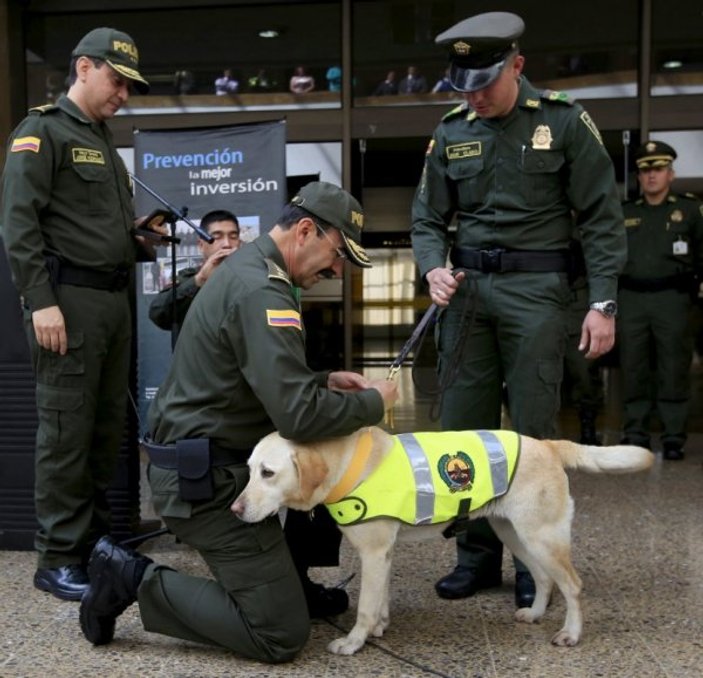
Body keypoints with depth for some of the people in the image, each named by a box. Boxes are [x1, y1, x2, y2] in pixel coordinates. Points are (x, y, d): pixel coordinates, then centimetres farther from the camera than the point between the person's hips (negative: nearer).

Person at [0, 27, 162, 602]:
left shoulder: (103, 140, 21)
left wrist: (143, 243, 8)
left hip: (114, 298, 9)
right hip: (70, 298, -8)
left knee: (108, 427, 11)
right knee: (67, 431, -4)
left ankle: (97, 543, 22)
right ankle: (58, 559, 5)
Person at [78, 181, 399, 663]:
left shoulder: (250, 268, 12)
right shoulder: (261, 292, -22)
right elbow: (299, 416, -29)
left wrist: (324, 381, 9)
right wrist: (373, 402, -12)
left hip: (202, 460, 11)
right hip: (207, 480, -11)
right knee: (282, 635, -5)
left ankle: (293, 581, 25)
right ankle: (136, 580, 0)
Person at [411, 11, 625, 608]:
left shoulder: (565, 122, -2)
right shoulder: (450, 133, 9)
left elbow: (602, 218, -2)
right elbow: (428, 218, 12)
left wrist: (603, 303, -9)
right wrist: (433, 268, -9)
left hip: (535, 289, -4)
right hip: (468, 289, 4)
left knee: (532, 430, -1)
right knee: (463, 425, 5)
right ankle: (478, 553, 19)